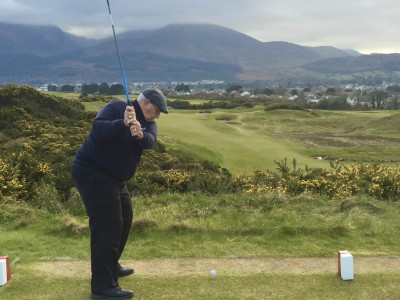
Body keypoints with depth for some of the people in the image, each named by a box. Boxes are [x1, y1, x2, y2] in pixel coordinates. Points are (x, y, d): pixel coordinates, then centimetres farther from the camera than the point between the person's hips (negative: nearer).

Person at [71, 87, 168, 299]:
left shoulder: (148, 122, 7)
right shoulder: (117, 107, -13)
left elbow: (150, 141, -14)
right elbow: (98, 129, -28)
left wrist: (140, 135, -36)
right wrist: (123, 123, -42)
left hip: (112, 177, 10)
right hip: (91, 172, -10)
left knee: (124, 218, 19)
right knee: (108, 224, -14)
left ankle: (111, 266, 35)